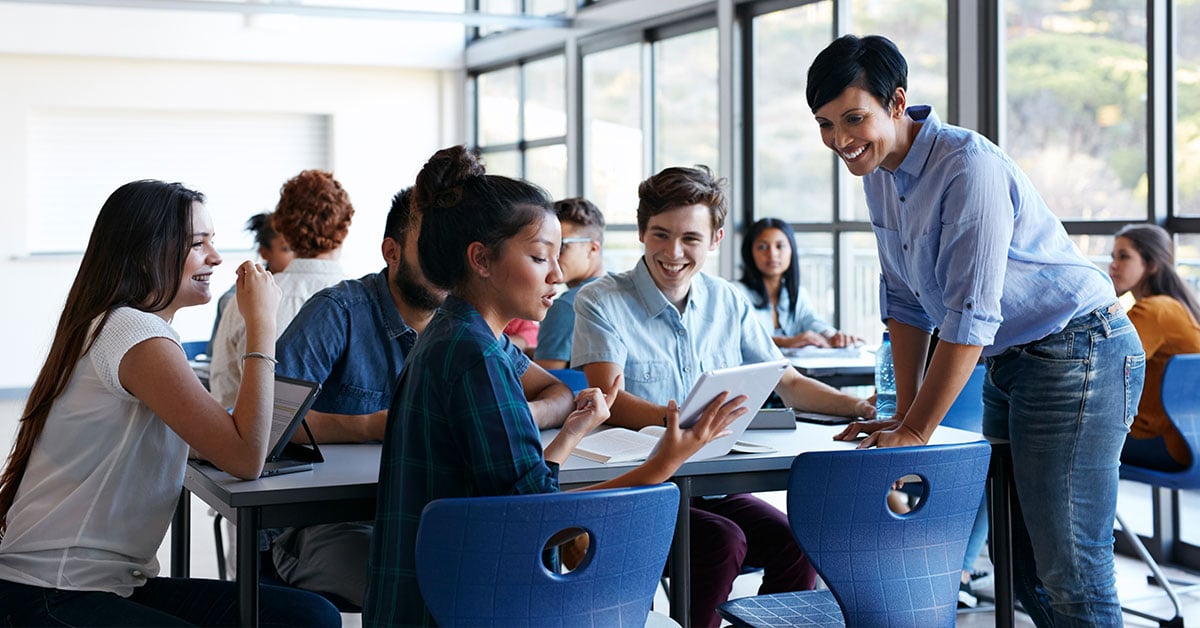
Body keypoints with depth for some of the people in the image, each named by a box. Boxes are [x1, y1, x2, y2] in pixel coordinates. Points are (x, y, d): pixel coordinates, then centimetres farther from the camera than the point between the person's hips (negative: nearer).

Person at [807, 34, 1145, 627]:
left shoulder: (969, 167, -22)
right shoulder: (879, 173, 6)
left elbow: (970, 316, -23)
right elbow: (905, 300, 14)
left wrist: (915, 431, -18)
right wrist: (903, 412, 9)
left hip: (1078, 352, -9)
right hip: (1009, 359, 9)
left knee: (1069, 570, -10)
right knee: (1023, 565, 12)